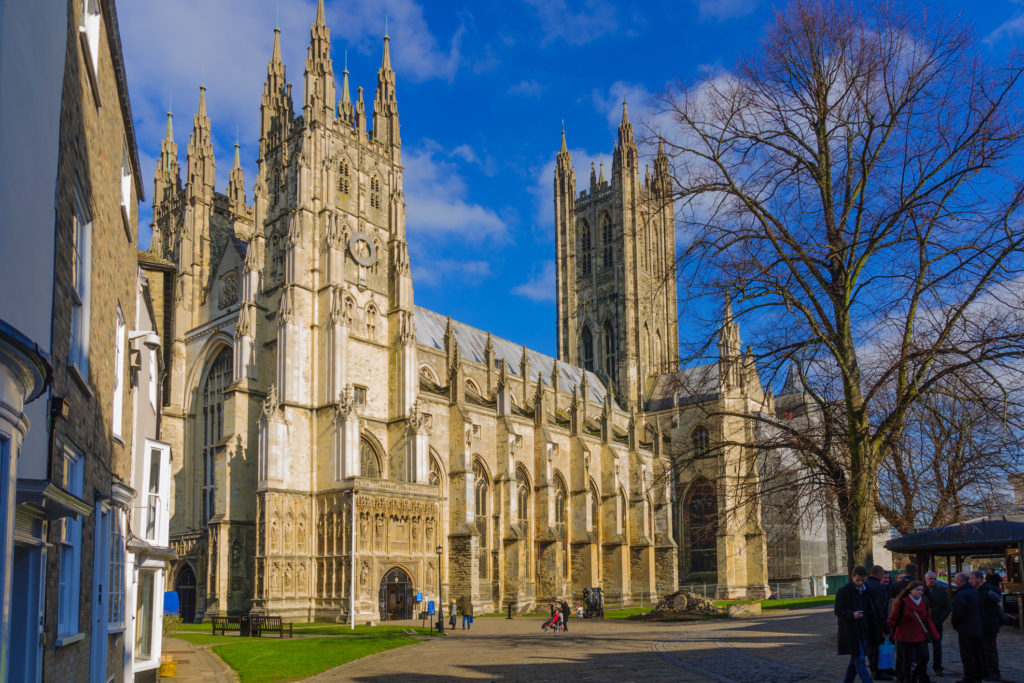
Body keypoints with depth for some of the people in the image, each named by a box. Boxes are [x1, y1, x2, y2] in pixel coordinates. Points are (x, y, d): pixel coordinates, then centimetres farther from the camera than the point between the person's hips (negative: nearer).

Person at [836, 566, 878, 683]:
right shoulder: (843, 591, -8)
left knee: (855, 660, 12)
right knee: (859, 660, -8)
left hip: (864, 631, 7)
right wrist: (852, 614, -26)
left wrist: (873, 628, 13)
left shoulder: (866, 591, 12)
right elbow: (838, 611, -9)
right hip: (850, 632, -7)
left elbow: (870, 611, 20)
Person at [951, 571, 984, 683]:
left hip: (965, 630, -9)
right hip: (977, 629, 9)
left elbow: (958, 612, -23)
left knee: (967, 656, -2)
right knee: (977, 654, 16)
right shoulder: (975, 592, 10)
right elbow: (980, 610, 15)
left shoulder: (961, 594, -18)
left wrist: (953, 621, -5)